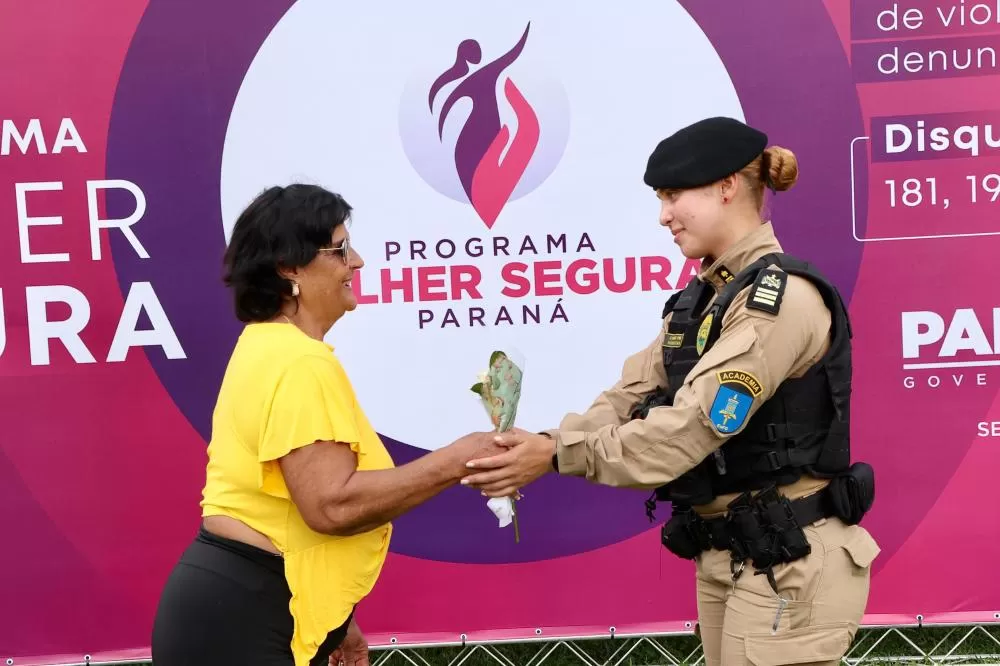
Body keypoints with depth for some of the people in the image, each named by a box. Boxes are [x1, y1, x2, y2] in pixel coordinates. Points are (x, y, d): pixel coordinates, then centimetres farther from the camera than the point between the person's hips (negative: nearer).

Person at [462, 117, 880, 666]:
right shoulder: (701, 299, 10)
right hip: (722, 555, 8)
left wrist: (558, 454, -23)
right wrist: (540, 448, -13)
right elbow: (631, 397, 2)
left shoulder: (781, 297, -18)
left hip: (789, 564, -8)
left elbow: (689, 429, -24)